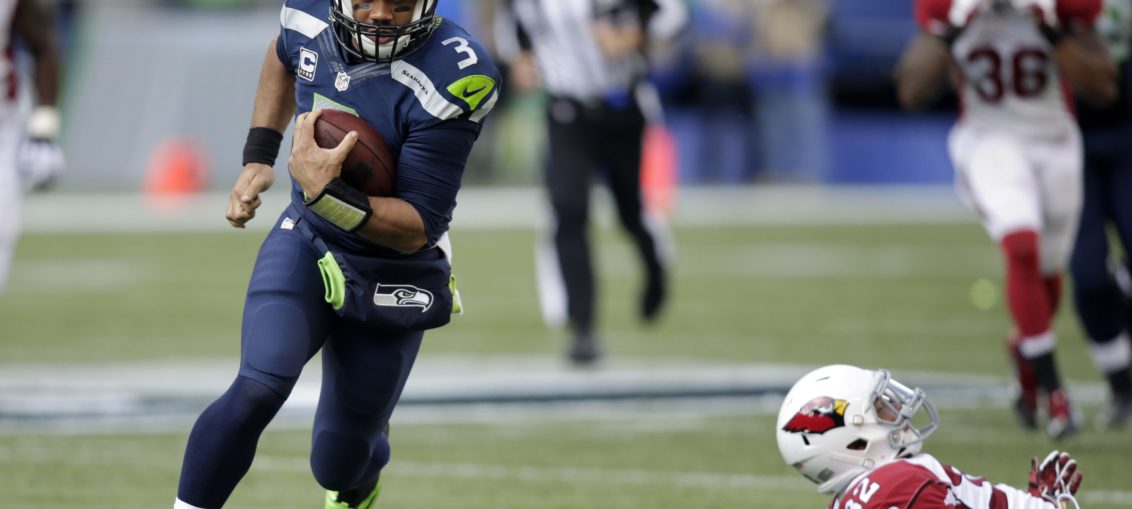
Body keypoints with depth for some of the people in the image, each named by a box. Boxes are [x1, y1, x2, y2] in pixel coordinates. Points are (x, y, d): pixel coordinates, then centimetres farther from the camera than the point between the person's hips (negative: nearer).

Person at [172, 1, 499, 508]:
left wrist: (327, 194, -37)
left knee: (339, 464, 11)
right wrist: (258, 157, 9)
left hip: (391, 278, -2)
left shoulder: (450, 79, -27)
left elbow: (417, 228, -24)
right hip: (304, 243, 2)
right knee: (257, 390, -24)